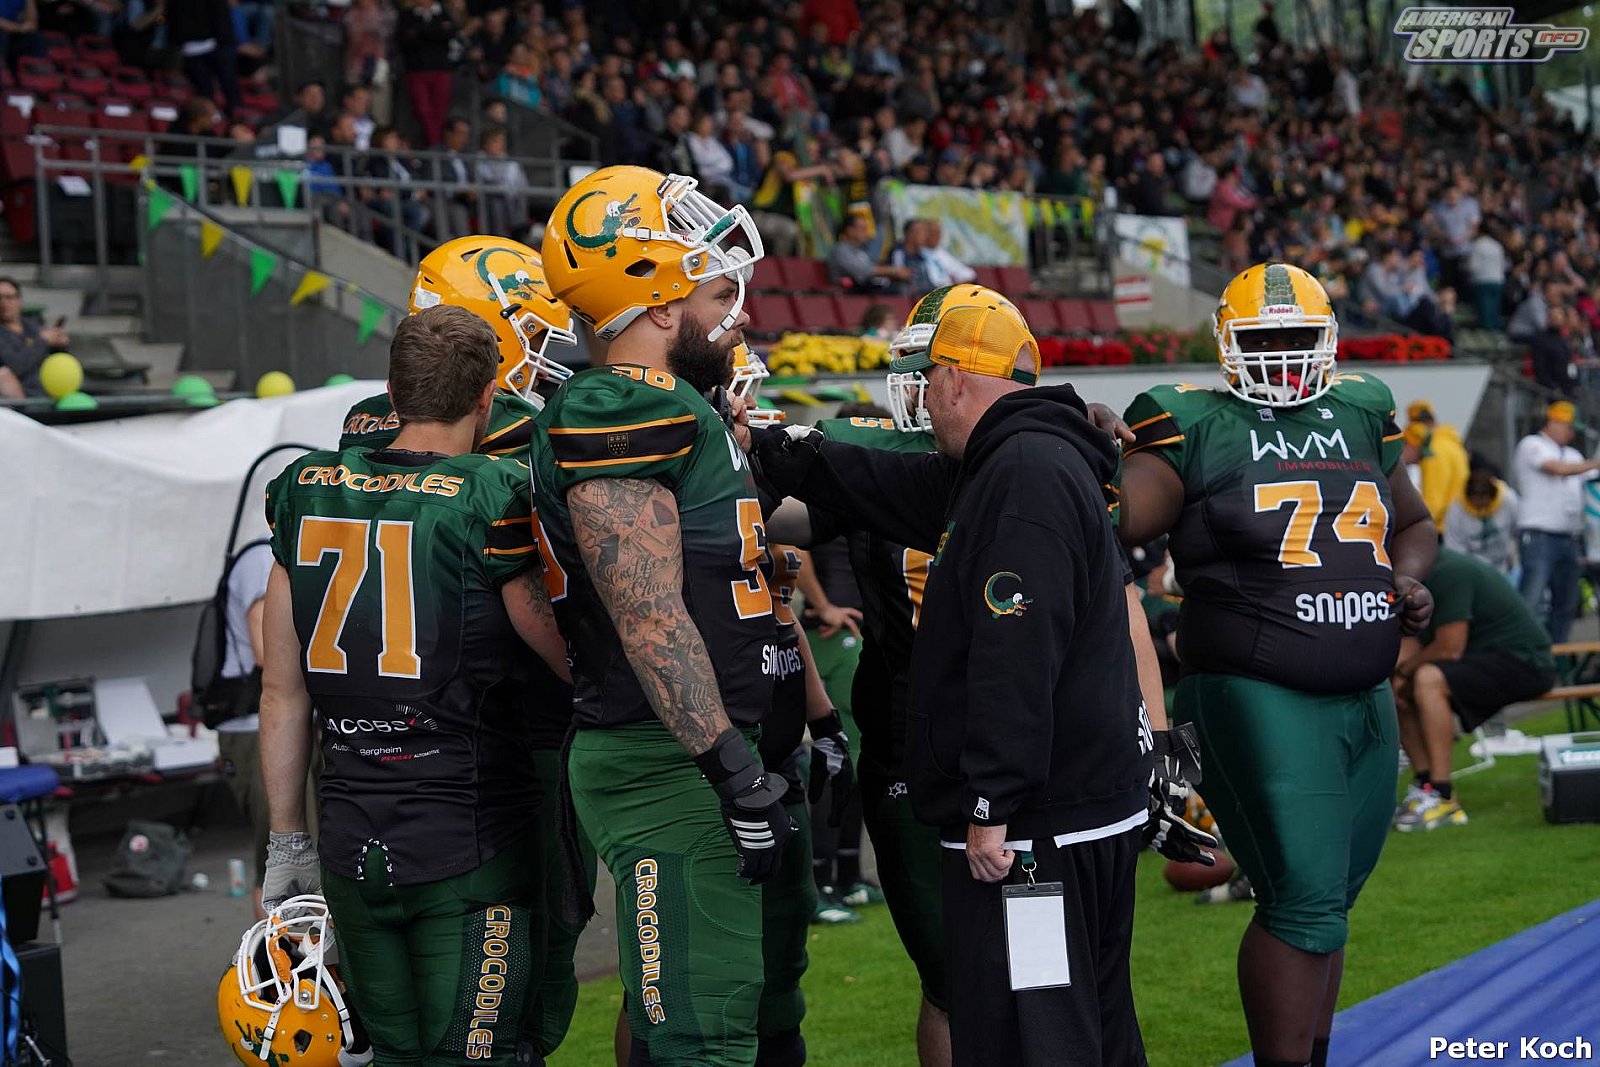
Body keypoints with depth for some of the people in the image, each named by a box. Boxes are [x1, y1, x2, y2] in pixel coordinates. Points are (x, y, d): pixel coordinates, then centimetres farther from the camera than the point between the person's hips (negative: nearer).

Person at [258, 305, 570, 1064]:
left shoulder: (306, 496, 5)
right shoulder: (495, 503, -12)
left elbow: (284, 694, 10)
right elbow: (579, 661, -1)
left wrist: (287, 840, 18)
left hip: (352, 840, 5)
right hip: (469, 840, -5)